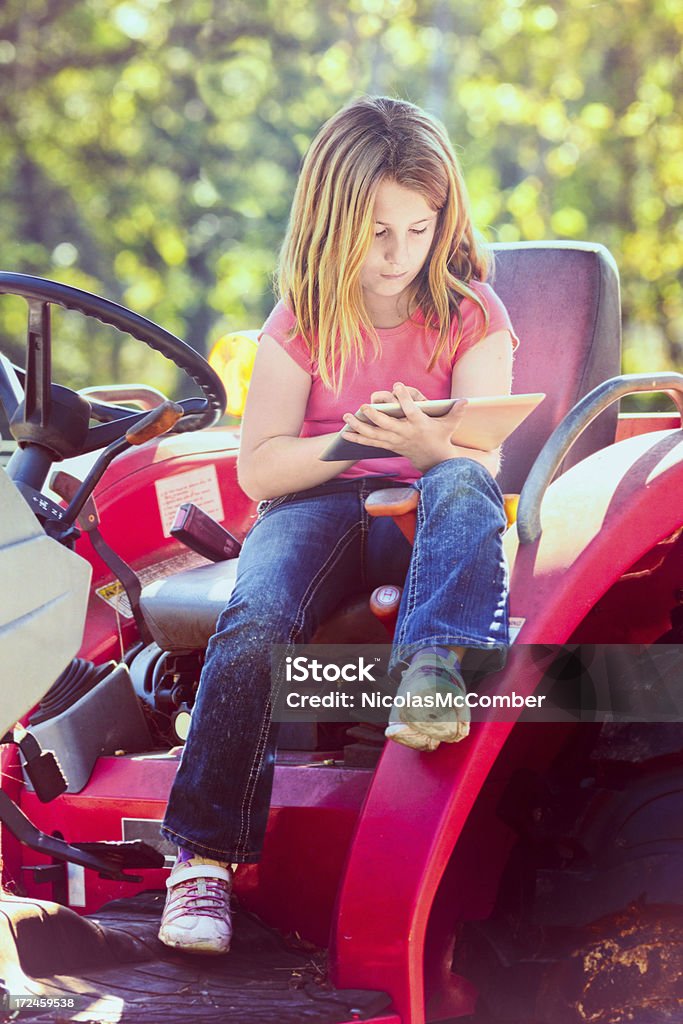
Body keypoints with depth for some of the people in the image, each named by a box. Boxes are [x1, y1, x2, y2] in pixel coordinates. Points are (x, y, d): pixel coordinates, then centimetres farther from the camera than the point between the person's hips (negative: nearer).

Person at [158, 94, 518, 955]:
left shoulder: (471, 316, 3)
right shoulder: (301, 324, 5)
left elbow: (481, 458, -6)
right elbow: (257, 465, 0)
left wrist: (432, 447, -31)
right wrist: (350, 441, -19)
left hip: (424, 514, 0)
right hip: (316, 504, 0)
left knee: (461, 486, -37)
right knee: (254, 623, -32)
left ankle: (435, 667, -54)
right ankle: (204, 854, -32)